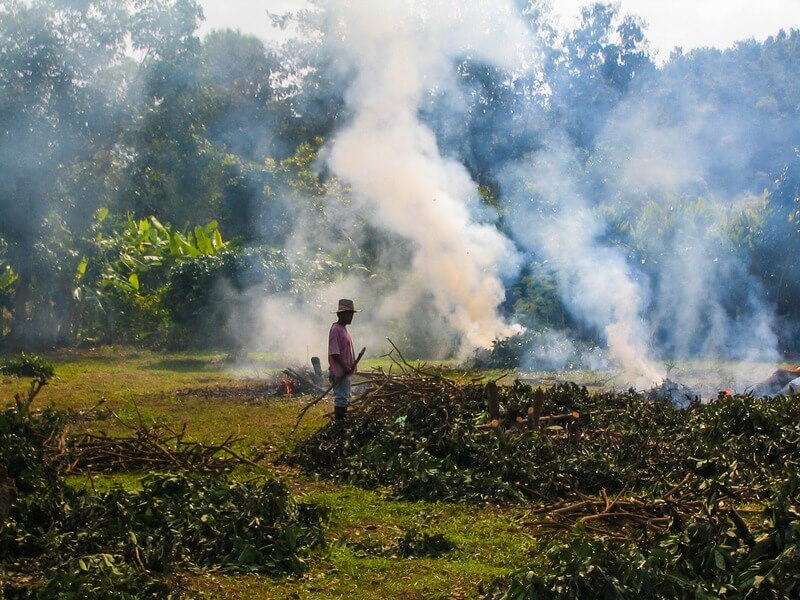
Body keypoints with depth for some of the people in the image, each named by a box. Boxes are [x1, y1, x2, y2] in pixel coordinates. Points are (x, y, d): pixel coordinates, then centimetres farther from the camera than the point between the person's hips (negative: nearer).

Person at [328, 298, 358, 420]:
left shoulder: (344, 329, 15)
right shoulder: (335, 329, -15)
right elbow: (334, 353, -20)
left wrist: (352, 366, 10)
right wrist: (345, 368, -20)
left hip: (346, 371, 10)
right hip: (340, 372, -10)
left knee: (345, 399, 14)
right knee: (341, 399, -8)